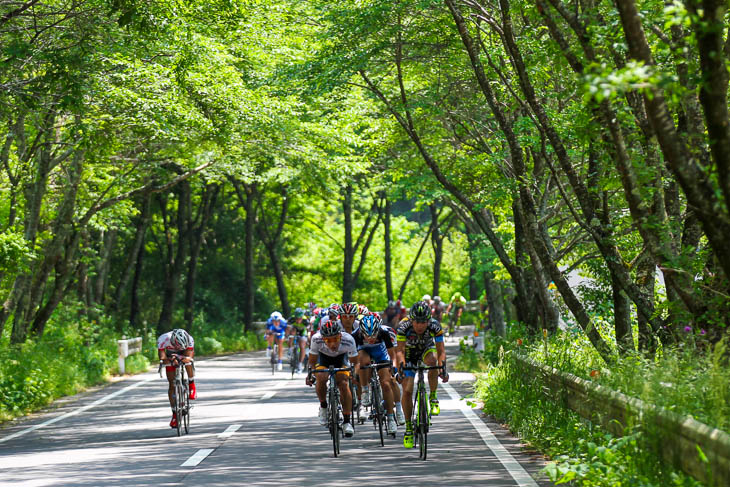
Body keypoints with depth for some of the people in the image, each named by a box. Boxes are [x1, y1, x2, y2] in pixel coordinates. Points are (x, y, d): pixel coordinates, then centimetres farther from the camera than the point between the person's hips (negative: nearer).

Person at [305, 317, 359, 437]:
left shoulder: (348, 340, -36)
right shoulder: (316, 339, -36)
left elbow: (355, 362, -22)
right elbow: (312, 361, -21)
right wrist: (310, 374, -31)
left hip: (341, 358, 0)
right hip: (323, 357, 0)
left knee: (343, 383, -22)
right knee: (321, 378, -28)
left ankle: (347, 421, -15)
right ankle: (323, 407, -1)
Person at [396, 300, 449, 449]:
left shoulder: (435, 326, -30)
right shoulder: (404, 326, -32)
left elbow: (441, 351, -32)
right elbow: (400, 350, -35)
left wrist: (443, 369, -48)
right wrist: (401, 367, -51)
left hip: (427, 349, 0)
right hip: (409, 354, 0)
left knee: (432, 360, -37)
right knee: (407, 391, -12)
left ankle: (433, 397, -17)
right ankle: (408, 428, 3)